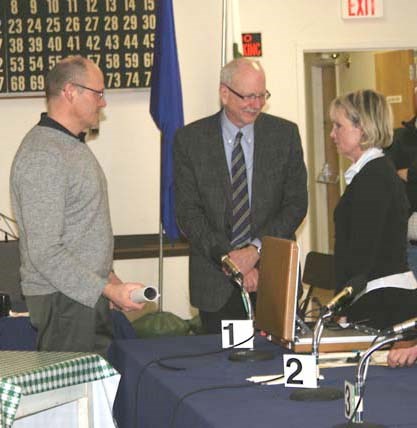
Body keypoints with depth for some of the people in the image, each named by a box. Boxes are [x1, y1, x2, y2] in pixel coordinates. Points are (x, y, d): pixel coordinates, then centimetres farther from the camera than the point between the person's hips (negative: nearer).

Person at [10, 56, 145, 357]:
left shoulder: (73, 145, 16)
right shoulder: (42, 157, -17)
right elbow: (44, 252, -22)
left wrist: (106, 275, 18)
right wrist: (107, 290, -21)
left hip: (89, 292, 9)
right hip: (64, 300, -9)